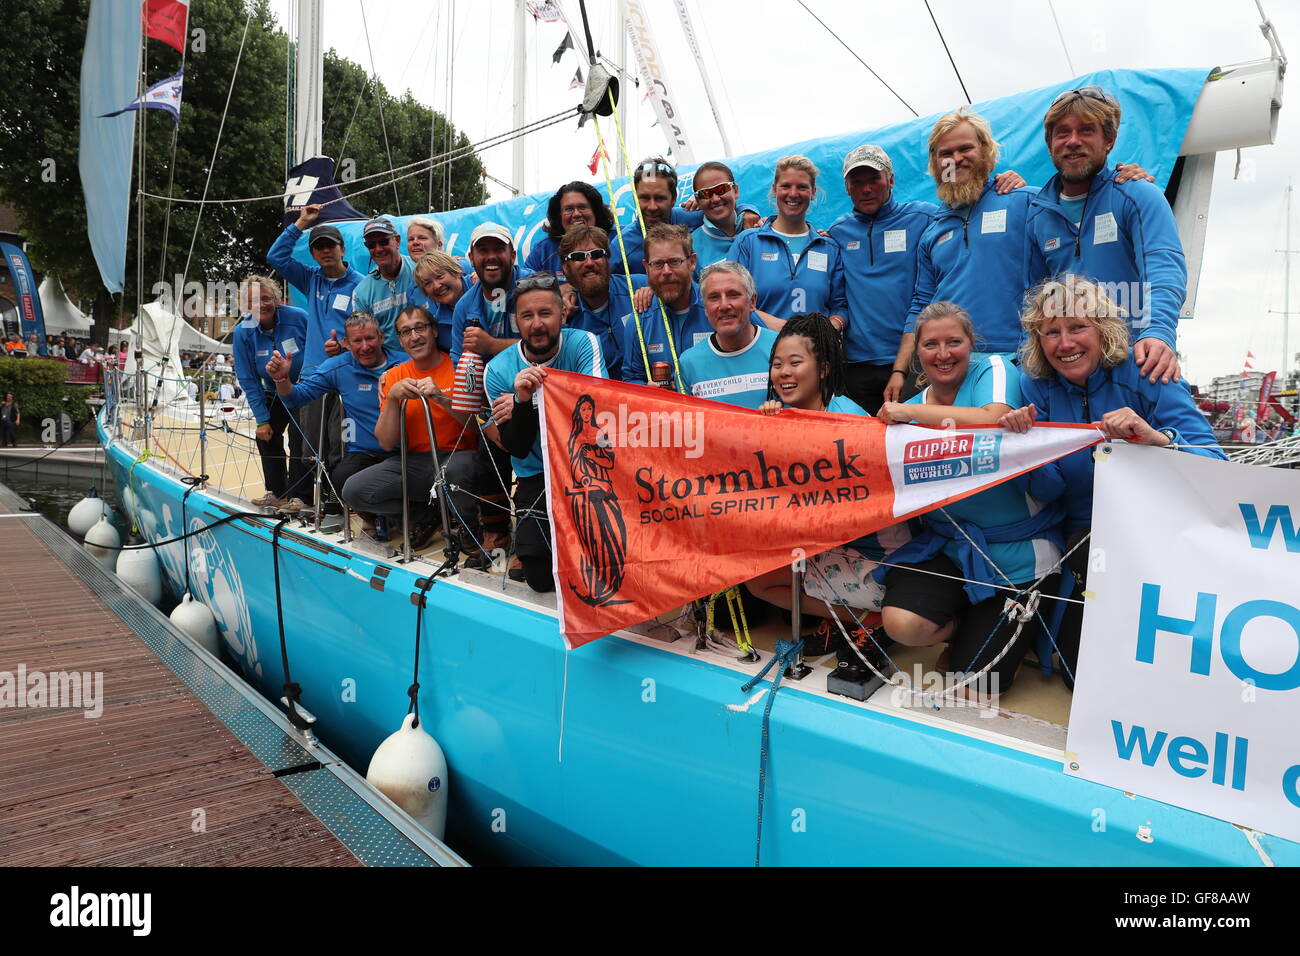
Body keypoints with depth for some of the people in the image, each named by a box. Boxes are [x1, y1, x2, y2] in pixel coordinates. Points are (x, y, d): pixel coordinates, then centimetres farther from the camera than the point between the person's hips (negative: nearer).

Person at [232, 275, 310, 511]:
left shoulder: (298, 317, -22)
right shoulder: (243, 333, -11)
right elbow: (248, 381, -7)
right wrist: (262, 420, -8)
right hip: (274, 394, 5)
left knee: (298, 439, -16)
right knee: (266, 437, 3)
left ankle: (297, 496, -7)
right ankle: (276, 493, 18)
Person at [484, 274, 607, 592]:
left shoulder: (583, 344, -11)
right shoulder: (499, 369, -8)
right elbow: (517, 448, -11)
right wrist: (523, 401, -29)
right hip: (536, 474, 1)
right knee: (540, 578, -6)